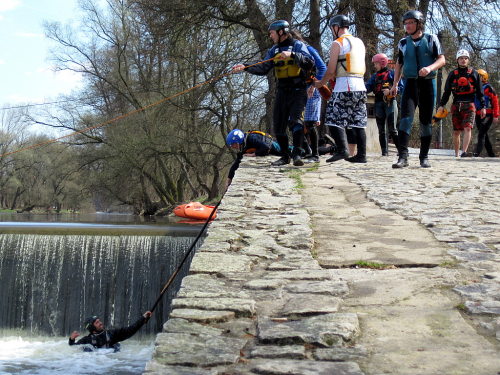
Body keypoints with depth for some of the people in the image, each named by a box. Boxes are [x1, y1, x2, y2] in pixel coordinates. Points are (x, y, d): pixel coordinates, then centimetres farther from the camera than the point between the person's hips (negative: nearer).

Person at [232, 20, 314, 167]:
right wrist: (245, 67, -7)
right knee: (278, 125, 6)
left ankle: (297, 154, -22)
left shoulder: (297, 45, -3)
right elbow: (263, 68, 7)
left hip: (297, 91, -7)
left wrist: (292, 55, -29)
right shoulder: (274, 50, 16)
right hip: (282, 91, 7)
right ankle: (285, 156, 17)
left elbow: (310, 63, -18)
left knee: (296, 120, -20)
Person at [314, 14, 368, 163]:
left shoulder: (337, 44, -4)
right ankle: (361, 154, 5)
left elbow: (331, 71, -8)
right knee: (358, 123, 7)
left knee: (334, 119, -4)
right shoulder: (359, 42, 18)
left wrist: (320, 83, 9)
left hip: (344, 87, -7)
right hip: (360, 85, 8)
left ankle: (342, 150, -15)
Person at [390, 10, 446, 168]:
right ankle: (403, 157, -20)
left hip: (428, 84, -1)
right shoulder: (403, 43, 12)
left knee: (426, 121, 4)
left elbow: (442, 60, -2)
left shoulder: (431, 39, 4)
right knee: (406, 118, -15)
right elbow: (399, 64, 19)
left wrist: (430, 68, -22)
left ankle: (424, 157, 13)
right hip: (410, 83, 1)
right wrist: (395, 85, 11)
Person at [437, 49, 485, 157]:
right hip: (456, 106, 2)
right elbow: (447, 91, 13)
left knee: (467, 128, -18)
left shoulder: (474, 74, 10)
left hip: (469, 105, -2)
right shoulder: (453, 74, 12)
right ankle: (456, 155, 12)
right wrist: (441, 105, 3)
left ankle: (464, 152, -26)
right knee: (456, 131, 3)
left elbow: (479, 91, 12)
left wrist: (483, 107, 7)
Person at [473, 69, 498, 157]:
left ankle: (476, 154, -24)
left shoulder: (488, 88, -4)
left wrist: (495, 116, -11)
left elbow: (495, 102, -6)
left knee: (481, 135, -16)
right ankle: (491, 155, 17)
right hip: (478, 115, 7)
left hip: (487, 115, -7)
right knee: (485, 136, 10)